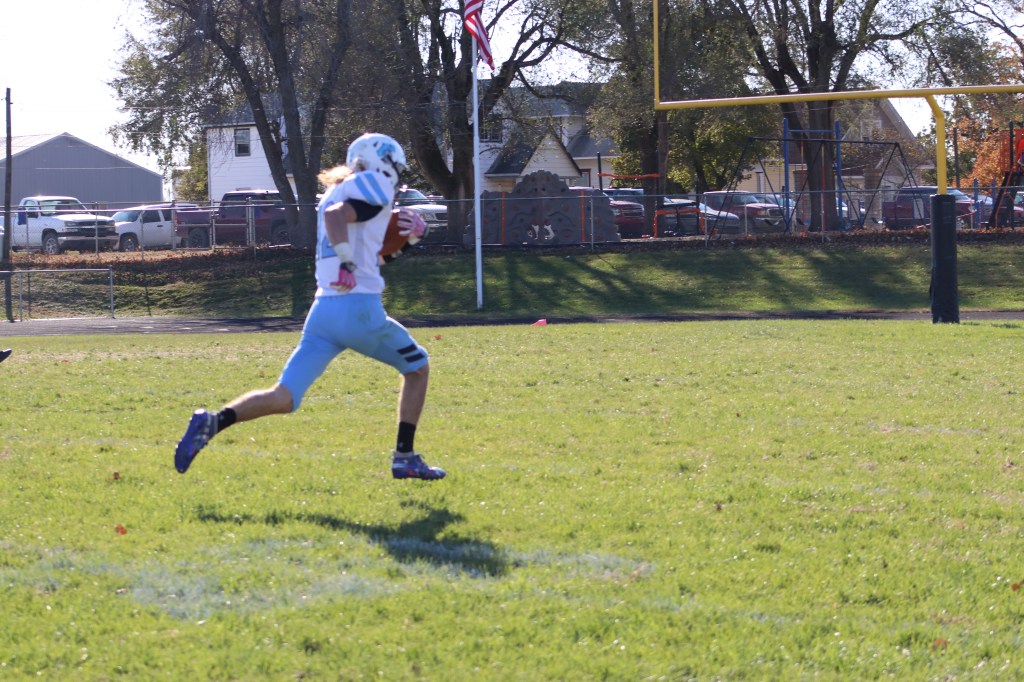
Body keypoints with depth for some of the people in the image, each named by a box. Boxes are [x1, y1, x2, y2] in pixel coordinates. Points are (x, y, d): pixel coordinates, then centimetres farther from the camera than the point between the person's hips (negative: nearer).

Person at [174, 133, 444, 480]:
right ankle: (405, 458, 14)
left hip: (322, 309, 7)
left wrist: (396, 228, 22)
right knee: (417, 368, 18)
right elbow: (337, 215, -19)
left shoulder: (333, 194, 24)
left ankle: (214, 421, -23)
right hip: (360, 309, -7)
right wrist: (348, 265, -24)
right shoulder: (374, 186, -1)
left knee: (284, 398, 0)